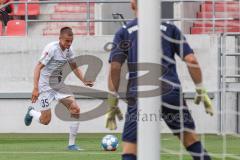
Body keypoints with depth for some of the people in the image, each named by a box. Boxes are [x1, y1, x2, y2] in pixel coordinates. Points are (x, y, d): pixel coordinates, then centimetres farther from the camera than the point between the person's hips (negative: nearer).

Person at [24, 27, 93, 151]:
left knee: (75, 109, -11)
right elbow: (38, 67, -22)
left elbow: (74, 67, 15)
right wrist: (35, 88, -29)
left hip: (59, 85, 6)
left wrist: (84, 81, -1)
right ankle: (31, 112, 32)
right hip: (45, 86, -6)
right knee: (45, 120, -5)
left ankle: (72, 144, -3)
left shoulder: (68, 50, 0)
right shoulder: (51, 48, -20)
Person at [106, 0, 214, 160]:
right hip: (171, 93, 1)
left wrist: (112, 104, 3)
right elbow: (191, 60, 5)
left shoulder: (124, 32, 11)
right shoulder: (169, 29, 13)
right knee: (190, 136, 15)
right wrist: (201, 91, 13)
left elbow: (115, 67, 1)